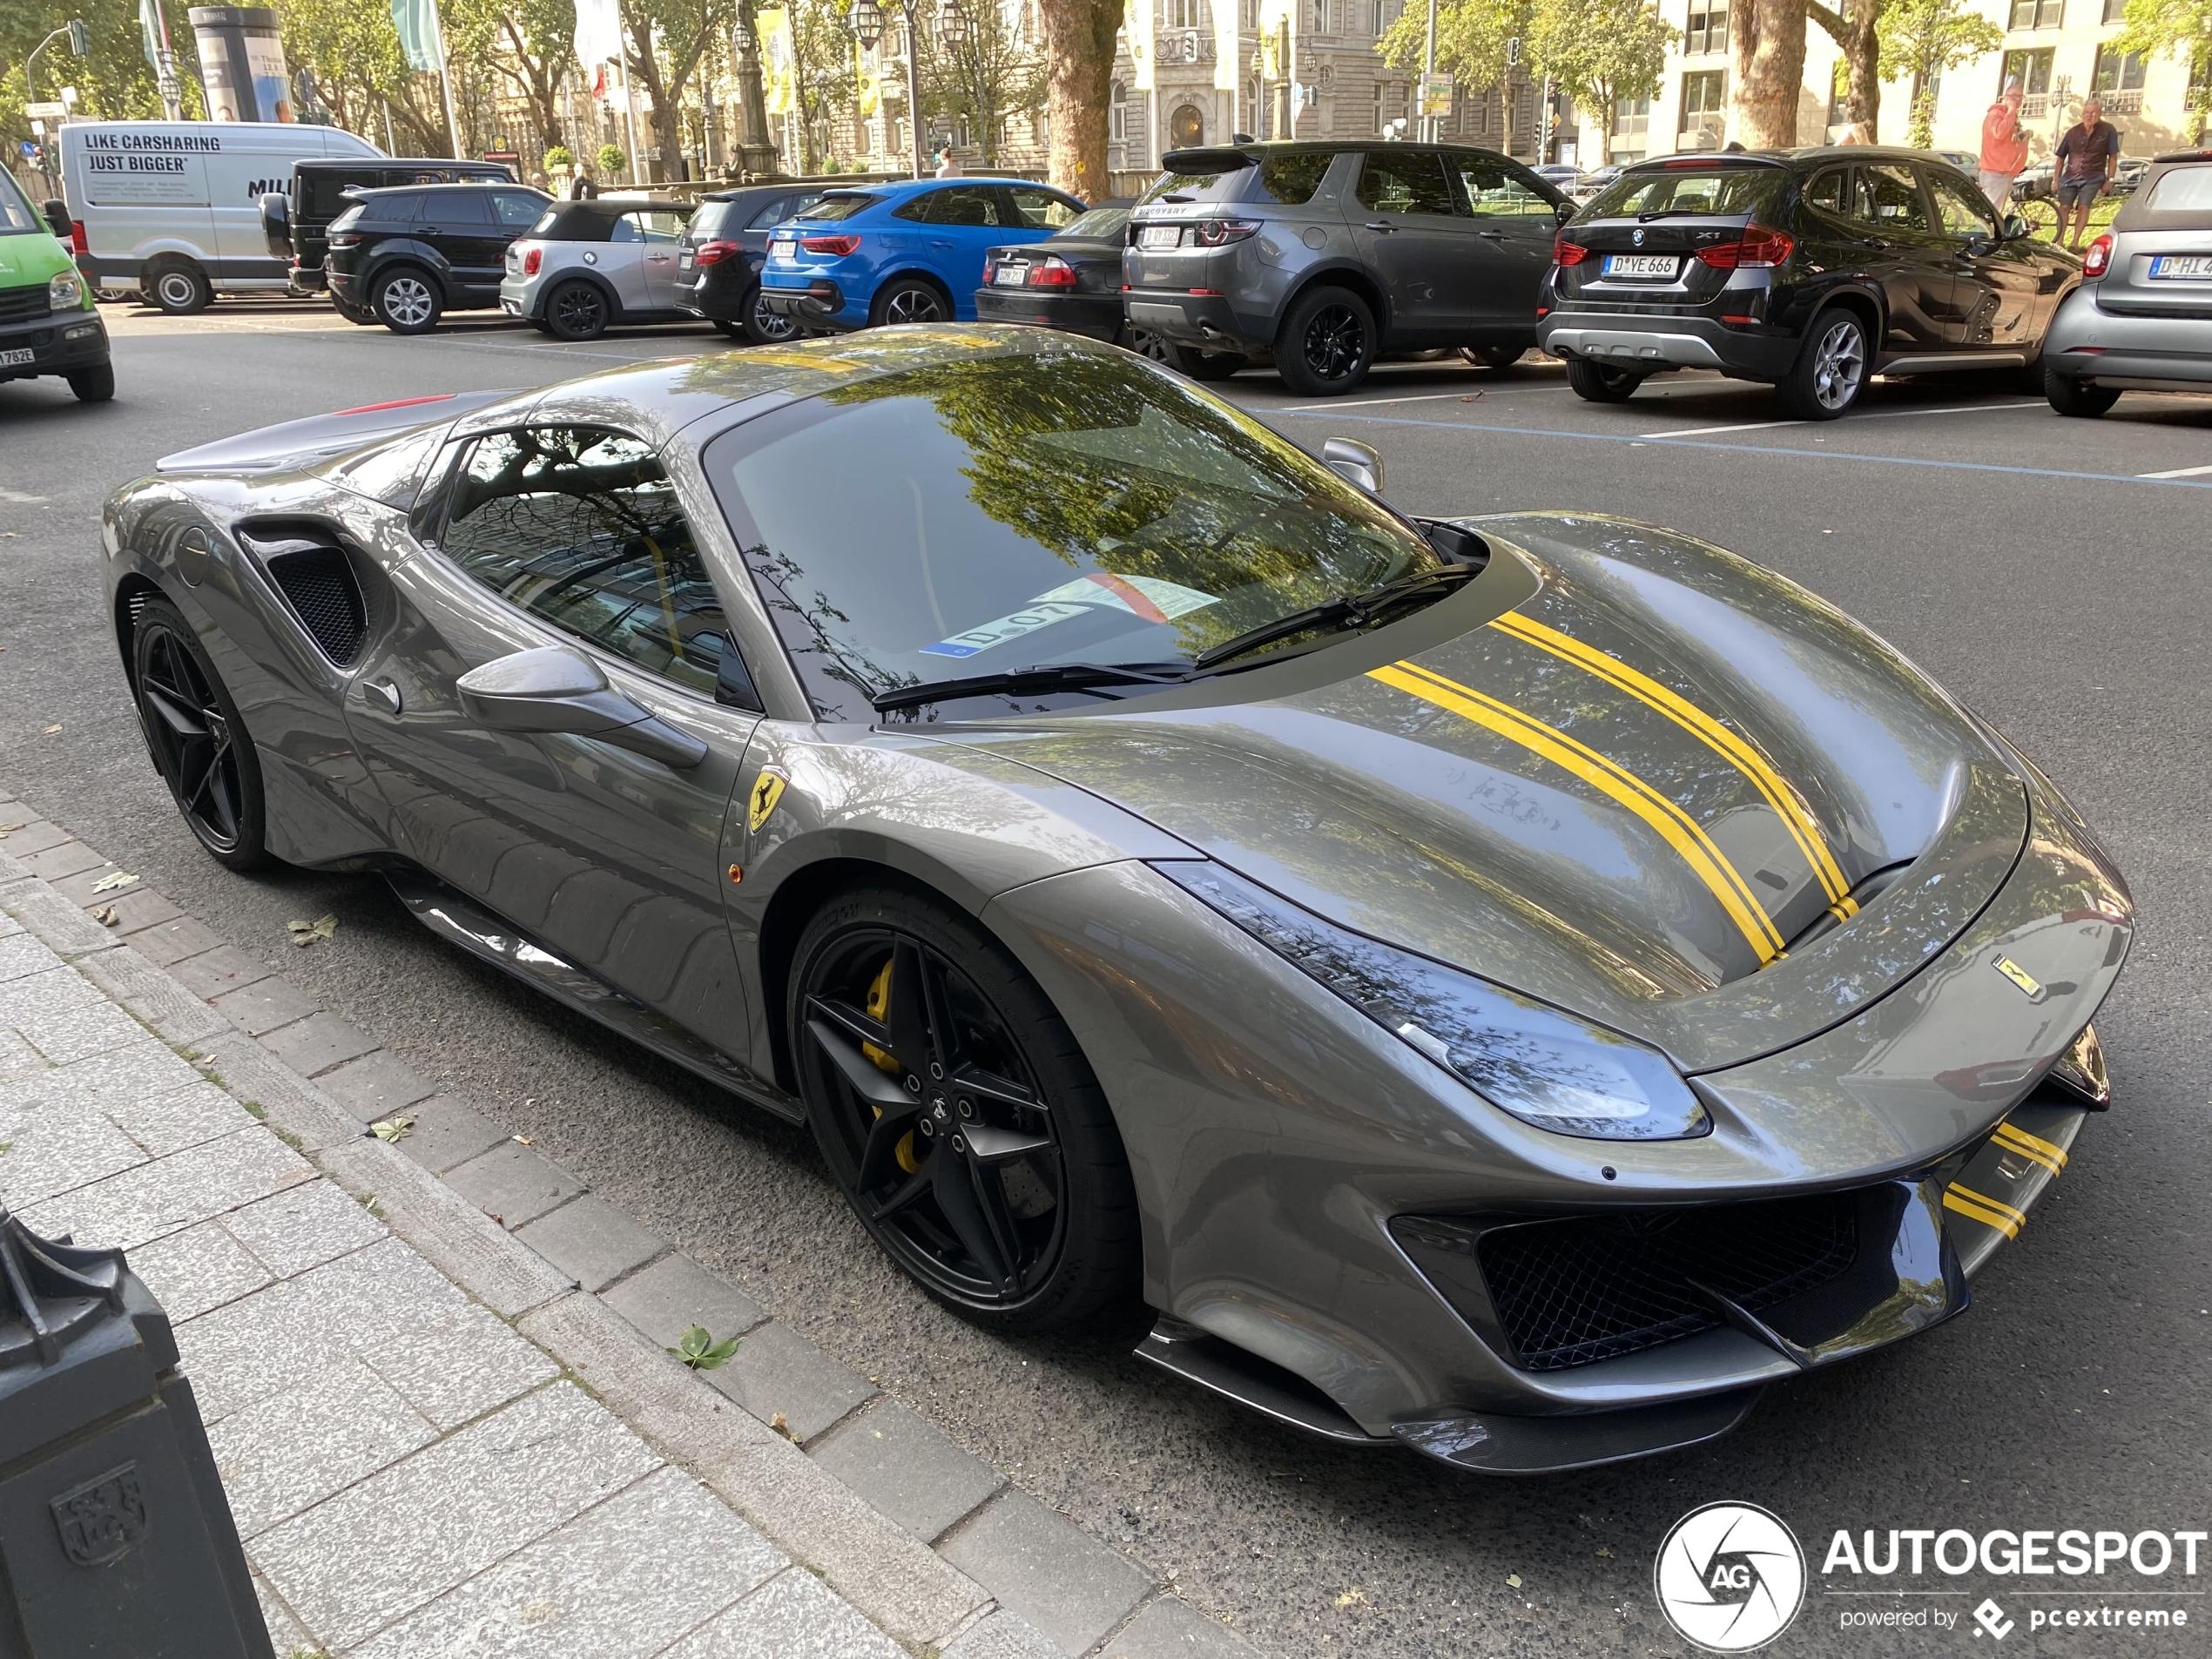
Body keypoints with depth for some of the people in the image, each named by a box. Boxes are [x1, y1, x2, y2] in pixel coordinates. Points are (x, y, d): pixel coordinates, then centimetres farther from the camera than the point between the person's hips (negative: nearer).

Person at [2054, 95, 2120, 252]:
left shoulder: (2108, 131, -4)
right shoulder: (2073, 132, 2)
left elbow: (2113, 157, 0)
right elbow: (2060, 157, 10)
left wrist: (2109, 179, -5)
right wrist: (2057, 179, 7)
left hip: (2092, 178, -2)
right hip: (2070, 176, 2)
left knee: (2083, 207, -11)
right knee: (2064, 207, -8)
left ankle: (2075, 241, -8)